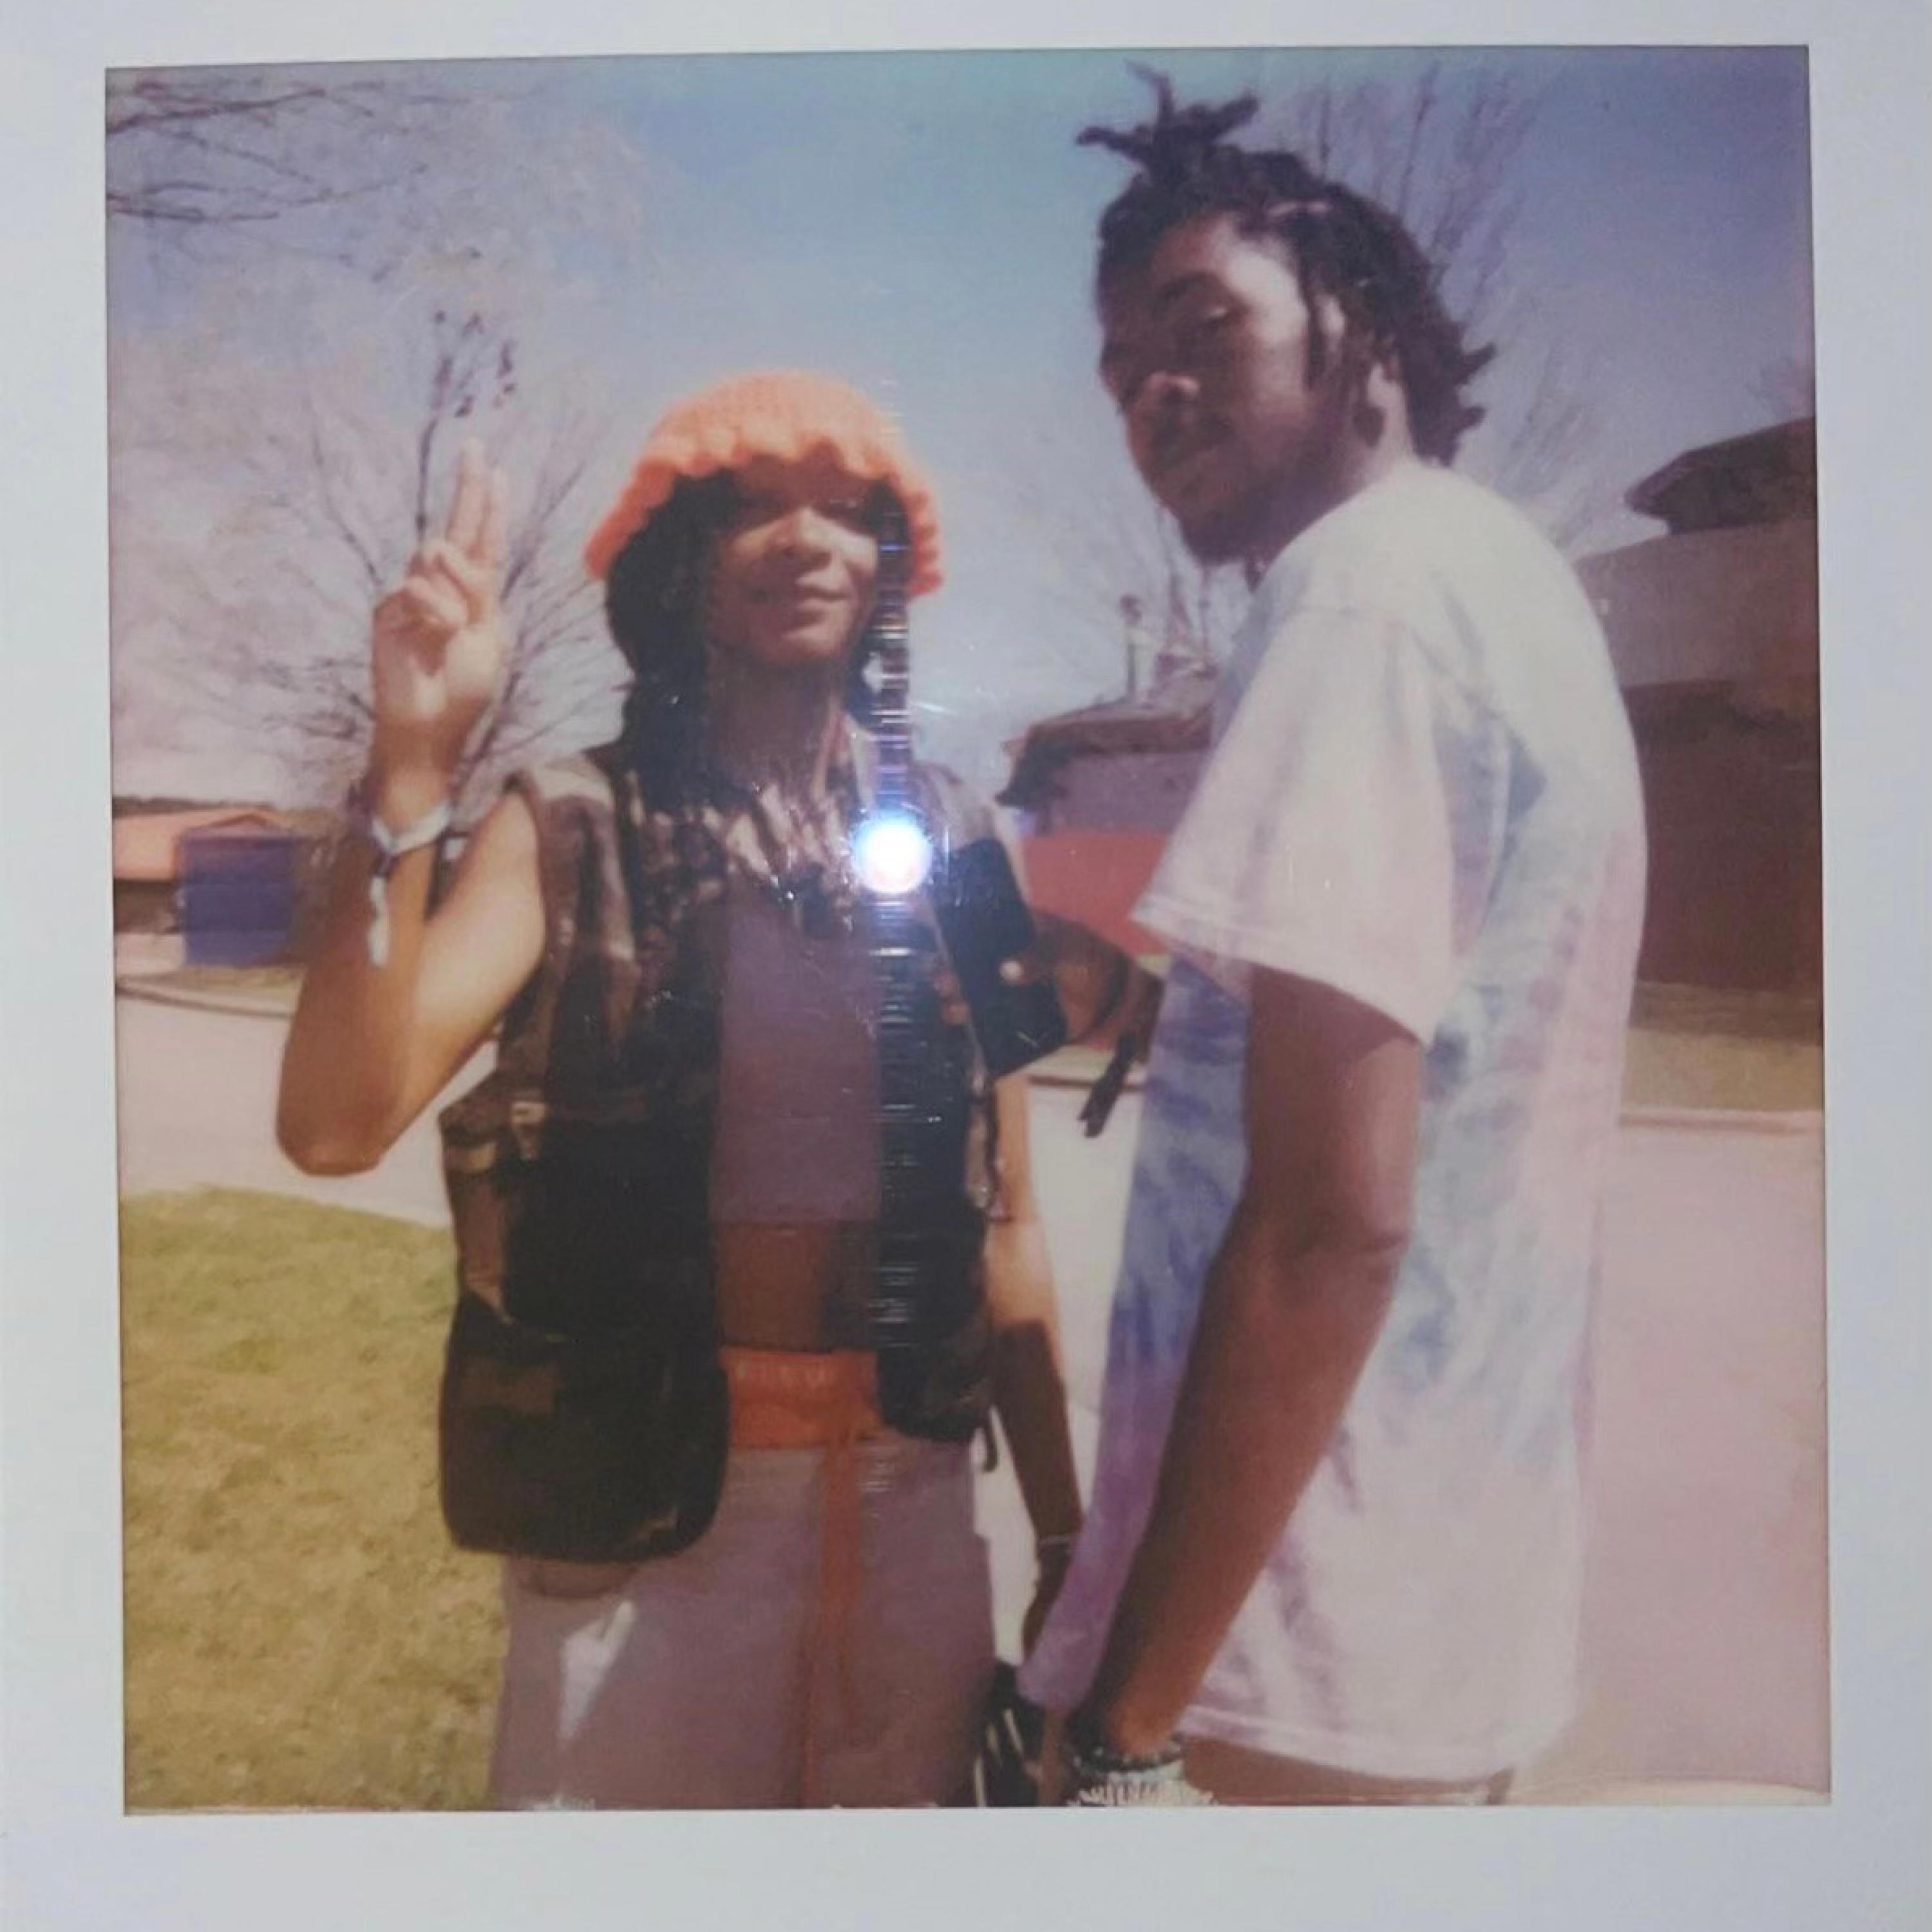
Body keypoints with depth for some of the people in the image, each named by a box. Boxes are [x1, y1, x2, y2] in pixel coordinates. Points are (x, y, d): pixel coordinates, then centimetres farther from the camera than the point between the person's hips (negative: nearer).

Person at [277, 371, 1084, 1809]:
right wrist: (413, 767, -30)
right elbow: (338, 1124, -22)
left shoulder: (951, 835, 1)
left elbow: (1005, 1217, 5)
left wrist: (1062, 1535, 7)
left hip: (913, 1502, 3)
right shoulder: (578, 827, -8)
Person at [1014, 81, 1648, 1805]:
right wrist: (1149, 1004, 20)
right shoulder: (1508, 579, 13)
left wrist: (1127, 1727, -19)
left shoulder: (1368, 585, -16)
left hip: (1311, 1660, -9)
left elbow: (1331, 1221, -24)